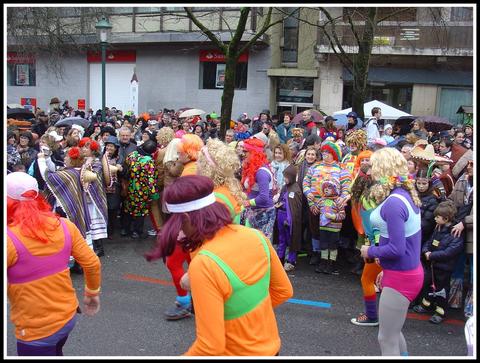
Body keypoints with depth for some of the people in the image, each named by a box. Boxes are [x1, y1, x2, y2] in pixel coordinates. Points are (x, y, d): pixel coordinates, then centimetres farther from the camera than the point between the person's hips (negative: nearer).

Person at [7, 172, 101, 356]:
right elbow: (93, 264, -2)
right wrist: (92, 293, 14)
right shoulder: (64, 225, -9)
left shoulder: (10, 239, -23)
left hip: (35, 330, -5)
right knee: (54, 353, 32)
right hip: (68, 317, 5)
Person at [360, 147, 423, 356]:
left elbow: (396, 249, -27)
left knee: (387, 339, 5)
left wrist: (370, 251, -10)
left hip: (400, 277, -9)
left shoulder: (393, 203, -25)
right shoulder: (407, 194, 4)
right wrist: (386, 268, 16)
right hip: (409, 270, 9)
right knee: (393, 331, 26)